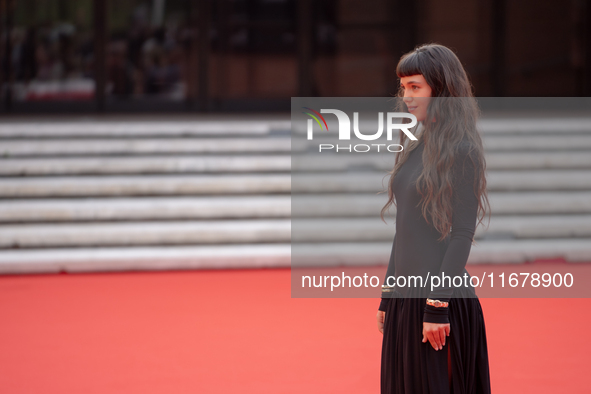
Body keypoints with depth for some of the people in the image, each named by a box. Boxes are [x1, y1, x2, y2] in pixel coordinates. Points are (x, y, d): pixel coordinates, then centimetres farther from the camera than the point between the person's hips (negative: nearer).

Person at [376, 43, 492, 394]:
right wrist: (387, 297, 16)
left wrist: (438, 306, -19)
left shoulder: (461, 152, -11)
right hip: (406, 297, 8)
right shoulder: (416, 147, 13)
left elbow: (463, 234, -15)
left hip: (441, 298, -8)